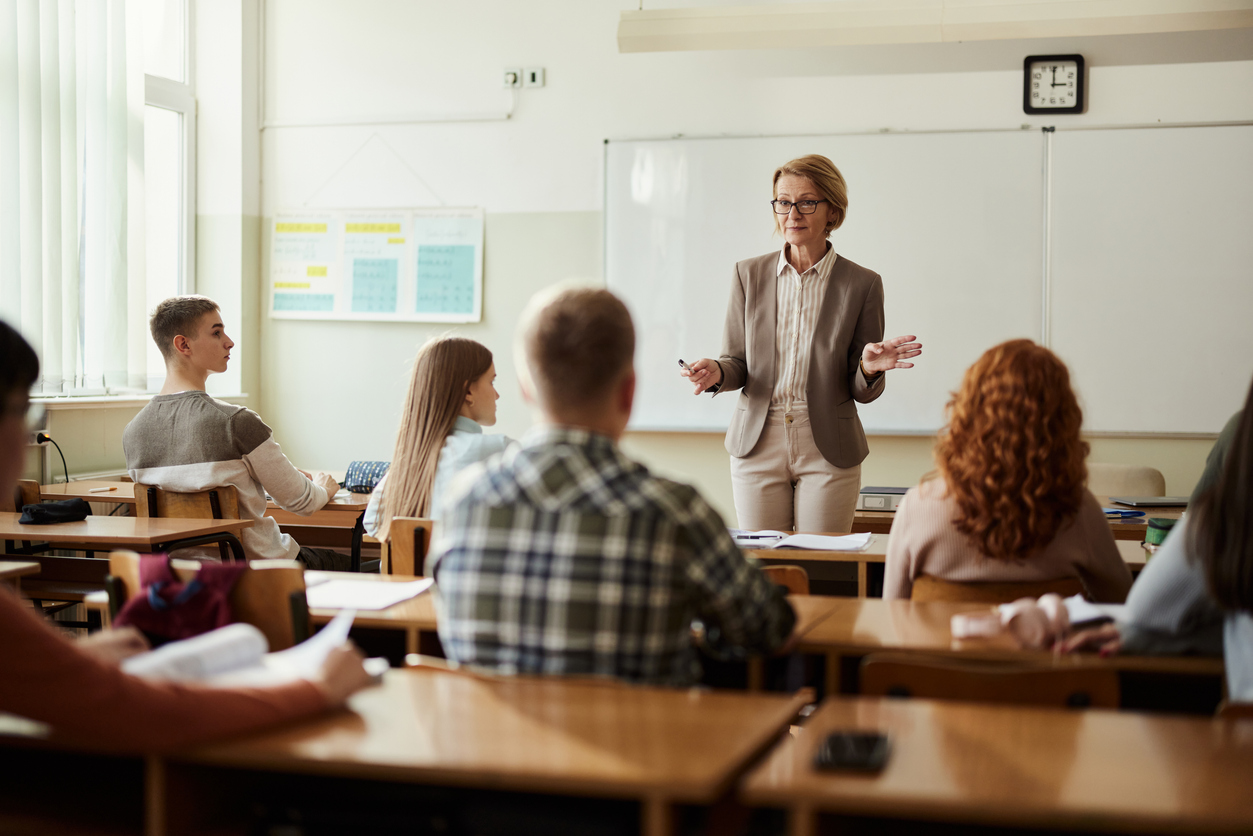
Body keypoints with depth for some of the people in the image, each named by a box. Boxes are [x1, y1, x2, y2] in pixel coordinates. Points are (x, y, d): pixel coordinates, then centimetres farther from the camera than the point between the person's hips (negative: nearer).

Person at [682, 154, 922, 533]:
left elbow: (862, 392, 2)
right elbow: (737, 362, 9)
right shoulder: (749, 275, 5)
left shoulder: (862, 284, 0)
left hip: (828, 453, -1)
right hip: (758, 446, 2)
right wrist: (716, 372, -13)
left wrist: (868, 368, -19)